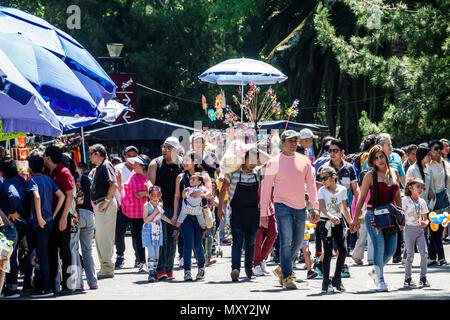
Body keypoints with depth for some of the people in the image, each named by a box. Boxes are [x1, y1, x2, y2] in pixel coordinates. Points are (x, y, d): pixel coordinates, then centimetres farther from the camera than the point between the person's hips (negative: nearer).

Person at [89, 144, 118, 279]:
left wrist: (106, 201, -22)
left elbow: (114, 185, -22)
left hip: (106, 205, -10)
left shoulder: (106, 165, -10)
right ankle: (105, 268, 18)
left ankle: (107, 269, -10)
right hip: (98, 205, 10)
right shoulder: (98, 168, 19)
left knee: (104, 236, -11)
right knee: (99, 237, 12)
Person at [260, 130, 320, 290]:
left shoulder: (304, 161, 9)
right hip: (283, 206, -5)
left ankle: (282, 269, 30)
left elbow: (311, 185, 11)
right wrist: (263, 213, -4)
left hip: (300, 207, 5)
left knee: (298, 242, 11)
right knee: (286, 242, -13)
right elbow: (266, 188, 0)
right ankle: (287, 277, -8)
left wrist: (315, 207, 2)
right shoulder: (274, 162, -2)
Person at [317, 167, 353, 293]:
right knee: (328, 252, -6)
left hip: (338, 222, 3)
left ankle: (337, 279, 7)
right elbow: (322, 208, -22)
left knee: (343, 250, -8)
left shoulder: (342, 190, 5)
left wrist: (350, 222, 23)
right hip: (326, 222, -3)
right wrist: (331, 217, -39)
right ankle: (326, 282, 1)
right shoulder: (322, 191, -7)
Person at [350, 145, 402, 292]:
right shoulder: (370, 176, -3)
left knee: (391, 250, 1)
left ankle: (375, 271, 25)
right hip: (374, 215, -5)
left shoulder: (393, 173, 10)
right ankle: (380, 280, 2)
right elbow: (362, 198, -2)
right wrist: (356, 218, -5)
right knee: (379, 248, -11)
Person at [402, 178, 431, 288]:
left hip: (420, 230, 4)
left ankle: (423, 277, 6)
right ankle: (408, 278, 7)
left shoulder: (422, 202, 9)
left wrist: (425, 222, -5)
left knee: (424, 253, -5)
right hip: (410, 229, -4)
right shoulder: (406, 200, -5)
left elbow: (425, 218, 14)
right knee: (410, 255, -4)